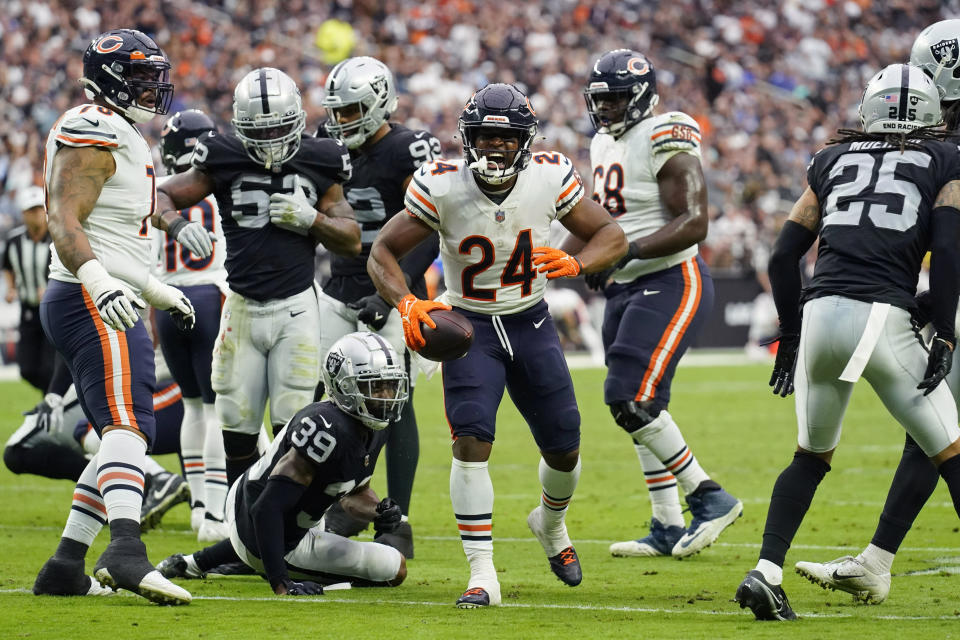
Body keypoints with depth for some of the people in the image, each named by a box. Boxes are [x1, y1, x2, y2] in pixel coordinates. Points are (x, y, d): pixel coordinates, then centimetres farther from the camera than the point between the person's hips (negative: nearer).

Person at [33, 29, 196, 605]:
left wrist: (157, 292, 34)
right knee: (127, 425, -26)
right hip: (91, 304, -11)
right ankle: (126, 551, -44)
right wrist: (97, 279, -36)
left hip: (110, 305, 11)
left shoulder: (123, 138, 23)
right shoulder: (92, 133, -10)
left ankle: (66, 566, 16)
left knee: (123, 435, 14)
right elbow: (64, 219, -21)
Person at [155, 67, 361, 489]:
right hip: (242, 308, 1)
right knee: (237, 427, 5)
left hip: (296, 308, -1)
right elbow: (161, 196, 2)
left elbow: (352, 241, 5)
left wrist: (311, 219, -13)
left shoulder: (317, 164, 1)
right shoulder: (224, 162, -1)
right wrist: (176, 225, -20)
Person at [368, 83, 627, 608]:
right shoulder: (441, 187, -19)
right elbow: (383, 253, -11)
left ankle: (551, 524, 43)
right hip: (468, 326, -3)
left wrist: (575, 263, -25)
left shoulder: (550, 178, -14)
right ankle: (482, 574, -17)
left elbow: (611, 235, -3)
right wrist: (406, 303, -29)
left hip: (531, 324, 3)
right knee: (471, 441, -20)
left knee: (564, 448, 9)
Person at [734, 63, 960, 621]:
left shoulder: (834, 159, 21)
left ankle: (765, 575, 7)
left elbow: (785, 255, 18)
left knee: (812, 457, 21)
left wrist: (790, 335, 26)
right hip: (885, 319, -4)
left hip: (819, 313, 4)